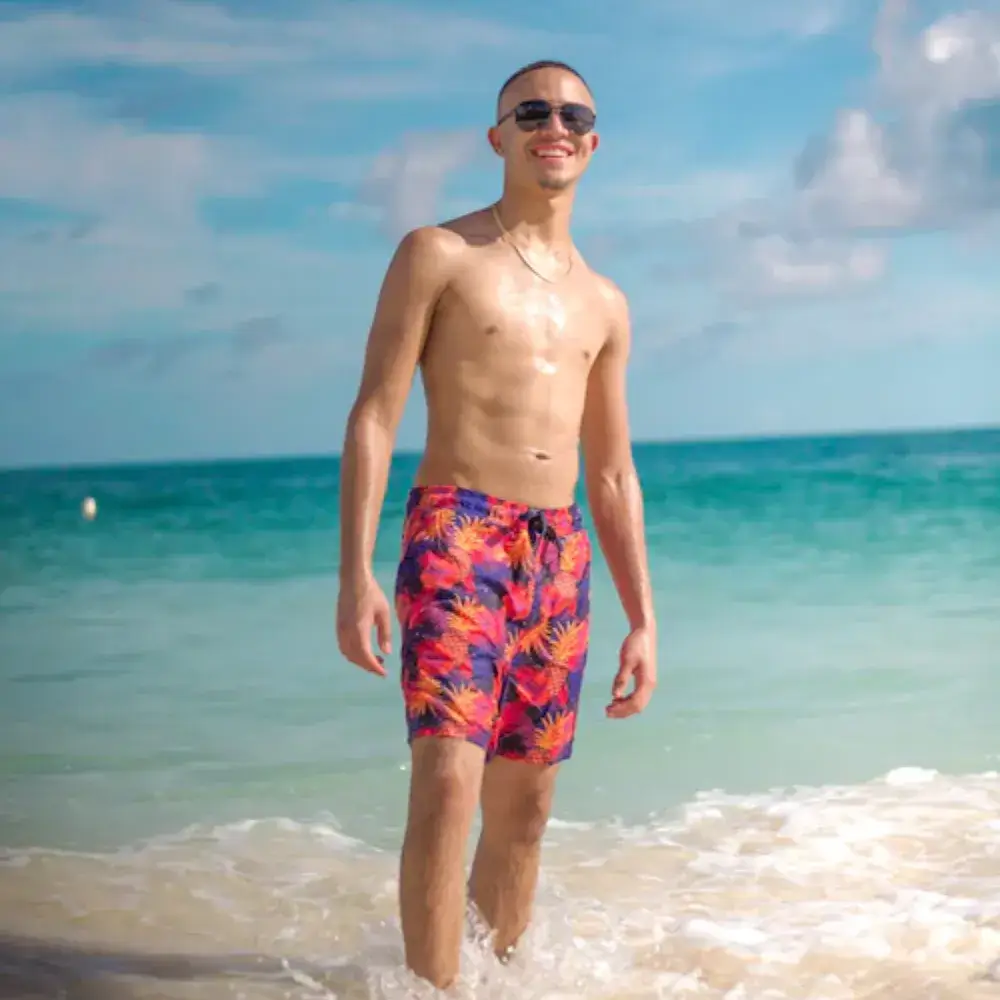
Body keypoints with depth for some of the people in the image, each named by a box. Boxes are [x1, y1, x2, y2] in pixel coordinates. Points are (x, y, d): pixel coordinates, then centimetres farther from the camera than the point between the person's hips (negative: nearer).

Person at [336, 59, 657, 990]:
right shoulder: (437, 254, 3)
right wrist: (356, 576, -14)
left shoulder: (603, 304, 17)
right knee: (447, 780, -19)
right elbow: (373, 417, -4)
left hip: (561, 554, 5)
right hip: (455, 531, -5)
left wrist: (642, 620, 14)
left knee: (523, 810, 8)